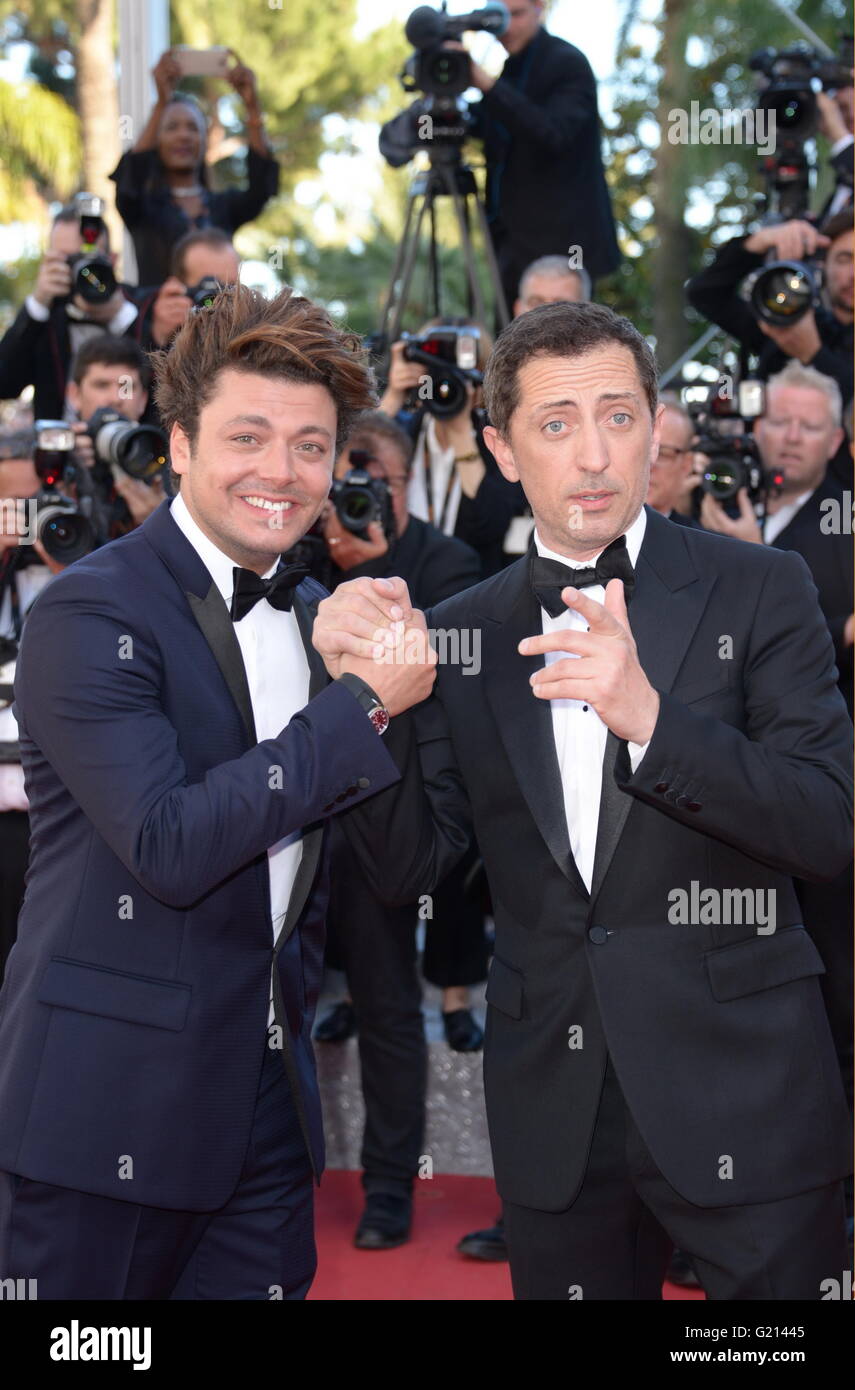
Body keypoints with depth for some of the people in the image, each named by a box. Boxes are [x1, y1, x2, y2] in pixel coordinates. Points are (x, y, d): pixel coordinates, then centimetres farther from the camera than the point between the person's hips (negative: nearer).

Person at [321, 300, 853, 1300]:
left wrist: (647, 714, -27)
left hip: (740, 1094, -2)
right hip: (554, 1103, 3)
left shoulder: (759, 591, -4)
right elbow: (408, 868, 3)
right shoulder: (461, 635, 4)